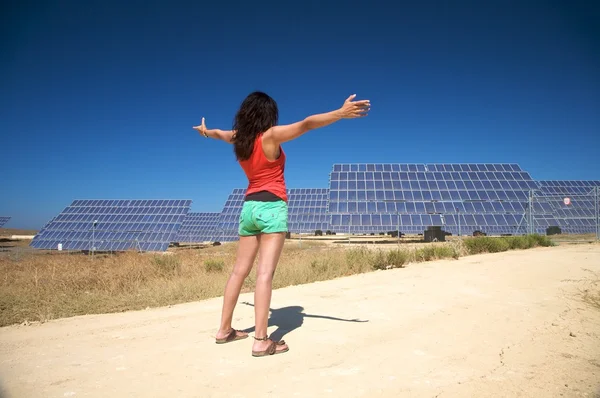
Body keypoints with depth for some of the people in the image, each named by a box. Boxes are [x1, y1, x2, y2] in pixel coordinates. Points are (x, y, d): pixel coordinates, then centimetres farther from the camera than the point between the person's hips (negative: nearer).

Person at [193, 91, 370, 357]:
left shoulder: (238, 138, 11)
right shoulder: (270, 135, -8)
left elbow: (219, 133, 34)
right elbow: (306, 124, -20)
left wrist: (205, 131, 56)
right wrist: (340, 113, -28)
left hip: (249, 207, 7)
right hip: (272, 207, -7)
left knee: (239, 271, 12)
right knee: (265, 273, -12)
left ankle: (225, 329, 21)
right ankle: (261, 340, -13)